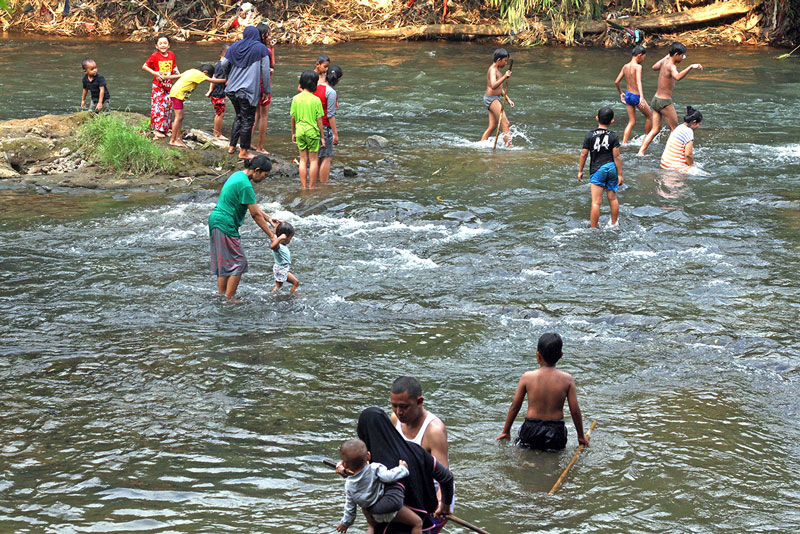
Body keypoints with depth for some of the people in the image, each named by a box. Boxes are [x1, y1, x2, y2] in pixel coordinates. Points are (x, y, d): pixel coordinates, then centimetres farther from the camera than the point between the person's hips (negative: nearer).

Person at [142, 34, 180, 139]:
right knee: (158, 106, -6)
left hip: (168, 85, 5)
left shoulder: (171, 55, 5)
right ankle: (157, 129, 0)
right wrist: (155, 73, -14)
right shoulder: (155, 56, -9)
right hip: (158, 85, -5)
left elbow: (174, 67, 19)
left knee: (167, 106, 7)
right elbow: (144, 66, -5)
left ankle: (164, 128, 16)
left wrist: (178, 74, 0)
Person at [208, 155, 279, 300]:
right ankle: (229, 299, -3)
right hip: (225, 224, -10)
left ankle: (221, 295, 21)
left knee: (223, 262, 15)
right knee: (238, 262, -5)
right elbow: (256, 214, -14)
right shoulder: (245, 185, -19)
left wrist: (269, 219, 17)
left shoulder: (238, 175, 12)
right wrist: (271, 235, -7)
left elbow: (253, 205, 21)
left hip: (216, 220, 10)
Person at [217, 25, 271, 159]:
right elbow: (265, 71, -6)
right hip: (249, 91, -5)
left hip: (232, 89, 5)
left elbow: (223, 65, 9)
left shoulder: (235, 46, 8)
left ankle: (232, 146, 22)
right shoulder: (261, 48, -4)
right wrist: (267, 91, 0)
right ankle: (243, 151, 7)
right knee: (247, 120, 3)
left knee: (239, 117, 21)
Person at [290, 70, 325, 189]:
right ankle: (312, 187, 9)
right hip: (313, 131, -3)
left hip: (300, 131, 3)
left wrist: (293, 133, 15)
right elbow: (319, 120, -8)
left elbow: (293, 118, 2)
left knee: (303, 159, 10)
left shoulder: (296, 98, -2)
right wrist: (322, 136, 1)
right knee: (313, 160, 7)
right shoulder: (316, 100, -11)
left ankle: (303, 186, 11)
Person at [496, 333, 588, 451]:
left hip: (531, 429, 0)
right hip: (556, 432, 0)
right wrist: (581, 437, 14)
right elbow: (575, 411, 1)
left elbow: (515, 406, 5)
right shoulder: (567, 379, -3)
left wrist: (506, 431, 18)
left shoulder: (527, 377, -3)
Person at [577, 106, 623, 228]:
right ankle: (614, 224, 32)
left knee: (596, 202, -2)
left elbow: (583, 154, -2)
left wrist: (580, 171, 9)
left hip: (597, 169, -2)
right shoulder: (613, 136, -4)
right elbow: (617, 156, -5)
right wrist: (620, 174, 2)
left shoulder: (590, 135, -6)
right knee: (613, 198, 18)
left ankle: (593, 228, 0)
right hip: (612, 168, 2)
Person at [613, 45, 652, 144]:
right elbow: (638, 82, -30)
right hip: (636, 96, -7)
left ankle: (624, 143, 3)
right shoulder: (638, 67, -16)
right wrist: (641, 97, -40)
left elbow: (616, 82, 8)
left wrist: (621, 93, 24)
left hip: (628, 95, 7)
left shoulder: (625, 66, 4)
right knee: (649, 116, 16)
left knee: (631, 122, 13)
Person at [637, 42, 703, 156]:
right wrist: (691, 67, -51)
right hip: (665, 102, -9)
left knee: (655, 129, 10)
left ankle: (641, 152, 3)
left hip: (656, 99, 9)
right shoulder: (671, 66, -21)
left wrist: (667, 56, 37)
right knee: (674, 129, 7)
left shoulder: (665, 62, 5)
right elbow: (677, 77, -44)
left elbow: (654, 67, 29)